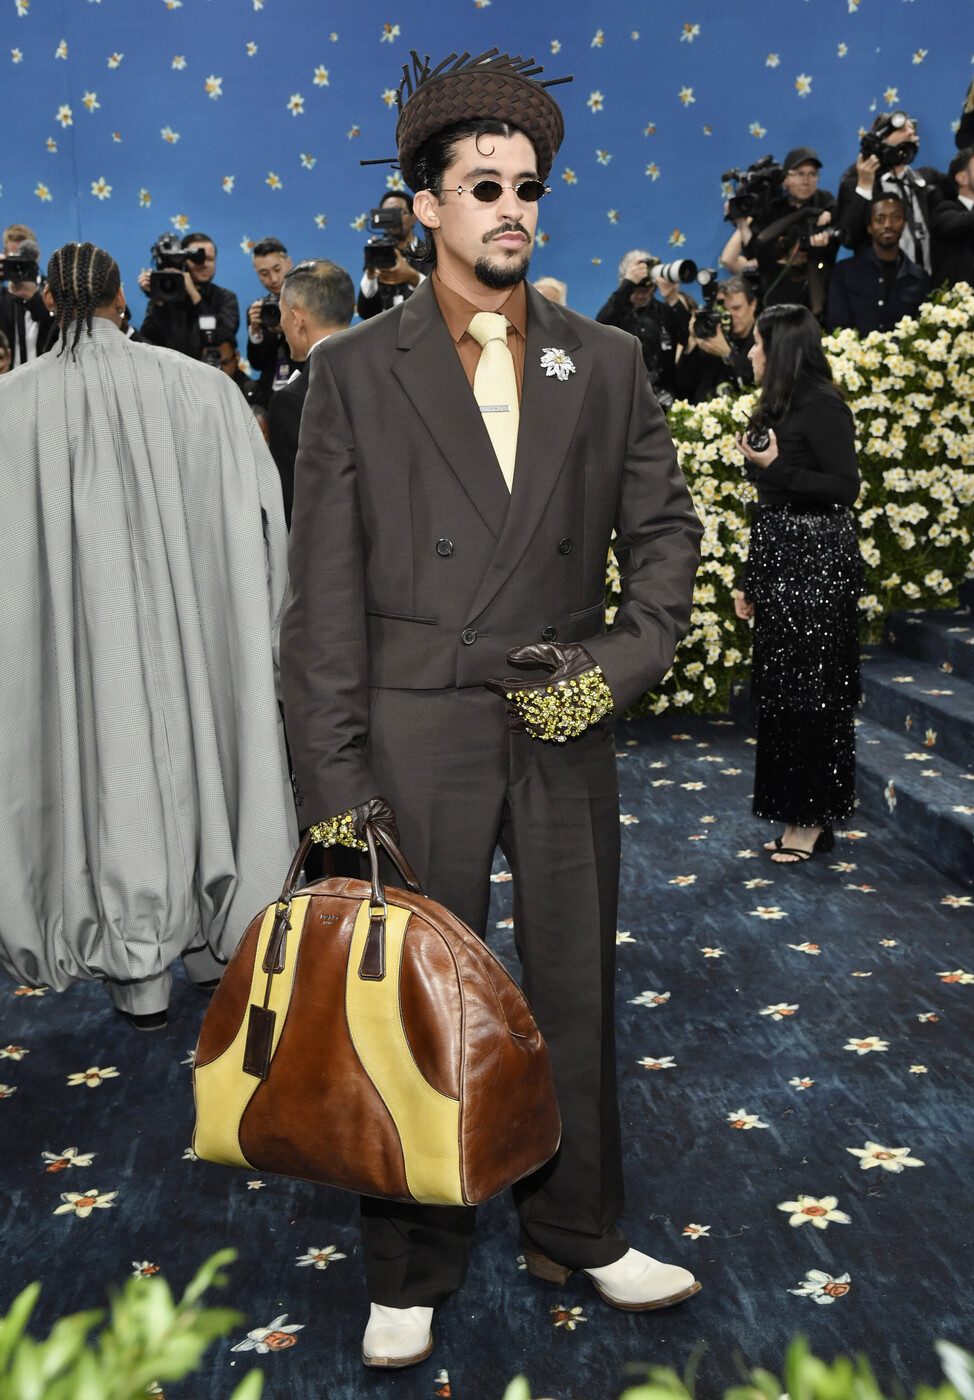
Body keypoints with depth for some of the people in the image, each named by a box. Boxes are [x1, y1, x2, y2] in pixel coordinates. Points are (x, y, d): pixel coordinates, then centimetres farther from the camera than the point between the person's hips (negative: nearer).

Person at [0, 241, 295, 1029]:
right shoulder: (199, 385, -7)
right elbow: (256, 516, -4)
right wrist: (249, 624, 8)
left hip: (78, 629, 0)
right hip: (187, 616, 1)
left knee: (110, 766, 10)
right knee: (194, 750, 17)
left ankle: (141, 979, 18)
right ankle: (213, 945, 29)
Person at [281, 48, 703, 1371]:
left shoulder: (606, 363, 8)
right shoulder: (354, 370, 0)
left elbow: (665, 529, 12)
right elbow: (324, 590, -4)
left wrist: (622, 660, -5)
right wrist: (333, 779, -9)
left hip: (567, 726, 3)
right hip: (419, 730, -2)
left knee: (576, 983, 13)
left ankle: (577, 1228, 33)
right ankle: (411, 1271, 25)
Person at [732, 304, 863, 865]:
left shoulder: (823, 407, -10)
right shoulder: (777, 411, 16)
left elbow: (846, 487, -15)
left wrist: (777, 467, -20)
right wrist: (751, 581, 18)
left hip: (818, 565, -9)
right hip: (780, 564, 9)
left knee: (810, 692, -4)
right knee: (777, 690, 8)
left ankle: (815, 818, 5)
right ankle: (797, 816, 16)